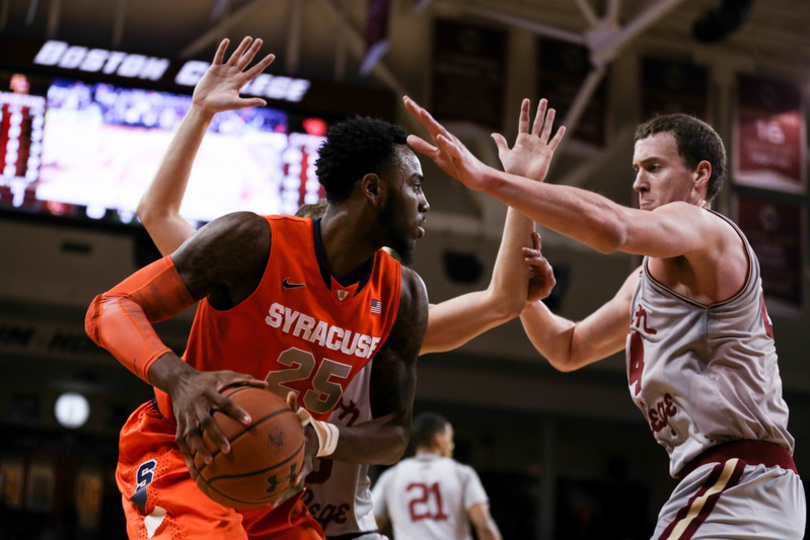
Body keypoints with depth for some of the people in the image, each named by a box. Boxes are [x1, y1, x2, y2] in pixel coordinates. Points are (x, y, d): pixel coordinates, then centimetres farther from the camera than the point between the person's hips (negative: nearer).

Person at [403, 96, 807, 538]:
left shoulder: (707, 230, -9)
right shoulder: (650, 277, 22)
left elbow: (611, 226, -30)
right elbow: (569, 349, 25)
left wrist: (484, 177, -33)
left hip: (736, 489, -10)